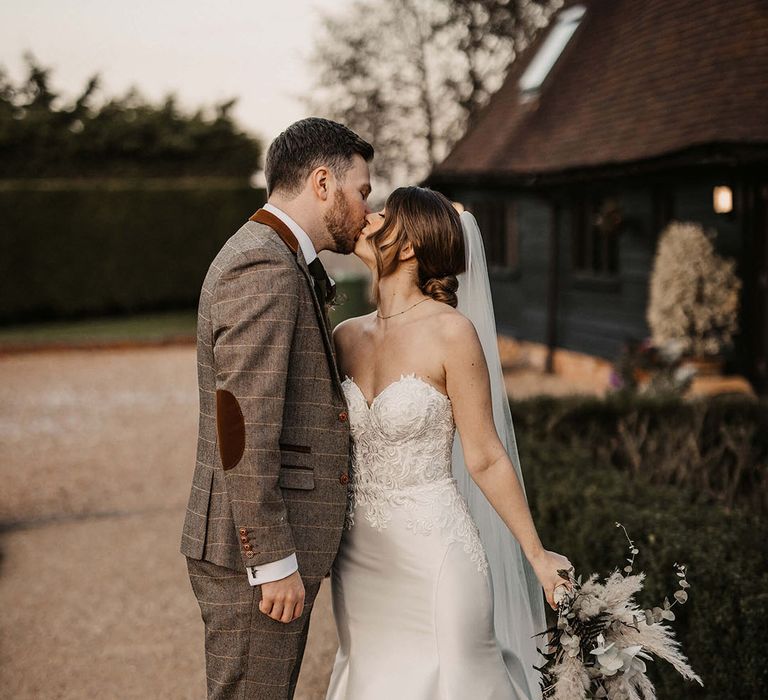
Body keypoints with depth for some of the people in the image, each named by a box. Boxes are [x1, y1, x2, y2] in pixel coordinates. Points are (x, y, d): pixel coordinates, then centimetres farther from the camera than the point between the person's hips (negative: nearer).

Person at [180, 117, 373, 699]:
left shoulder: (279, 264, 16)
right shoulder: (263, 267, -17)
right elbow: (242, 426, -22)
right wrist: (275, 562, -21)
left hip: (275, 544, 10)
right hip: (253, 551, -10)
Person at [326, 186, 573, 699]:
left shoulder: (451, 332, -13)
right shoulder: (347, 337, 5)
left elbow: (485, 457, -8)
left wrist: (536, 555, -3)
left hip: (434, 553, -5)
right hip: (360, 556, 6)